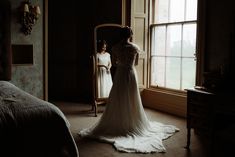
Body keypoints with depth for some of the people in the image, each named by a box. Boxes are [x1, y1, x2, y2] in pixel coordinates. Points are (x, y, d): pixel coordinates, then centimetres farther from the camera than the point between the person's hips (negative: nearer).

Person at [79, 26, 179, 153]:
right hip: (131, 74, -1)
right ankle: (132, 125, 16)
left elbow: (115, 62, 7)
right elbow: (136, 63, 7)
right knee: (131, 101, 8)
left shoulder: (115, 48, -4)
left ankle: (117, 125, 15)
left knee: (118, 101, 8)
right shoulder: (135, 48, -6)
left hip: (119, 74, 1)